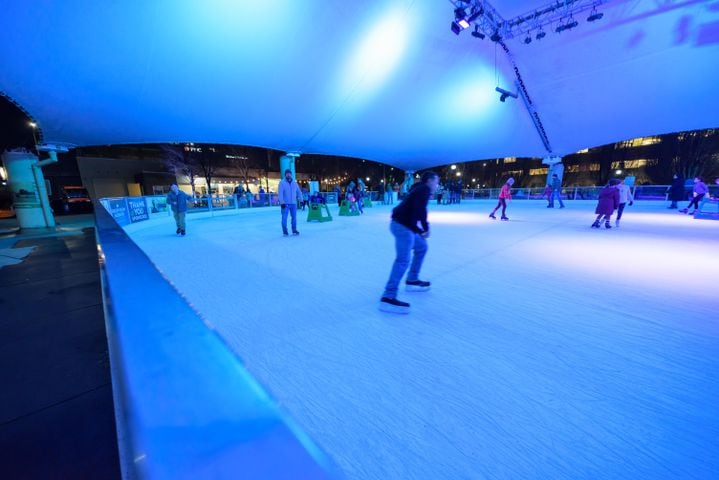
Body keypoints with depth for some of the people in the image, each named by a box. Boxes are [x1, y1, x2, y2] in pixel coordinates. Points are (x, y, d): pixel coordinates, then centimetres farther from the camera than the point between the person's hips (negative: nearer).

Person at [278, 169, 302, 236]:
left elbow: (299, 192, 18)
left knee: (294, 217, 6)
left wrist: (301, 200, 10)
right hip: (285, 203, -4)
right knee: (284, 218, -4)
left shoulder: (294, 183, 13)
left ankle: (294, 230, 17)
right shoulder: (282, 183, -2)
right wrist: (282, 202, -18)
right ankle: (285, 231, 5)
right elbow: (280, 193, -9)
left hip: (293, 203, 4)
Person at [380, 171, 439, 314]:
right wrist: (426, 228, -13)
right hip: (402, 226, -10)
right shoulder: (424, 189, -2)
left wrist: (421, 231, 19)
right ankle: (388, 298, -21)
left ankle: (412, 281, 29)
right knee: (403, 259, -17)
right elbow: (420, 208, -21)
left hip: (404, 225, 10)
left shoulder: (420, 190, 27)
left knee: (421, 247, 25)